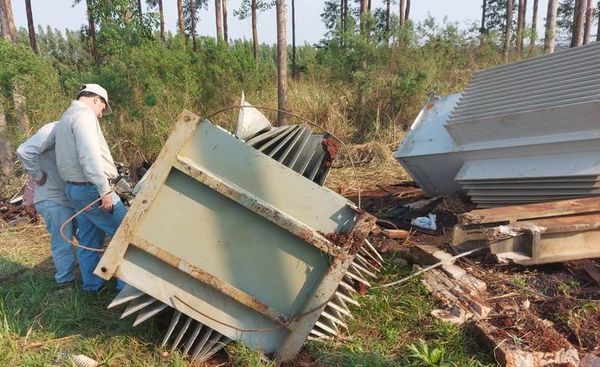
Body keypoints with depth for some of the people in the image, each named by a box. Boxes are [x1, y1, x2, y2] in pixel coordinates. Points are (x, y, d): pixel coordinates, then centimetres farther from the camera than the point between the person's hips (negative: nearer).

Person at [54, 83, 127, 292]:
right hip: (91, 188, -10)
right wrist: (105, 190, -25)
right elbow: (90, 156, -25)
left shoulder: (66, 117, 19)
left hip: (74, 188, 11)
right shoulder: (84, 115, -14)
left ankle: (91, 284, 27)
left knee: (89, 239, 17)